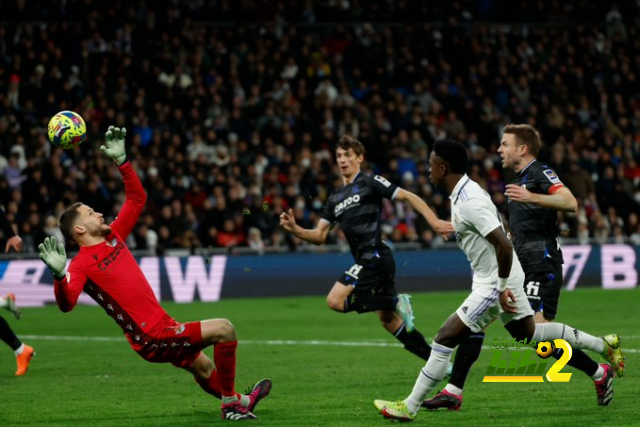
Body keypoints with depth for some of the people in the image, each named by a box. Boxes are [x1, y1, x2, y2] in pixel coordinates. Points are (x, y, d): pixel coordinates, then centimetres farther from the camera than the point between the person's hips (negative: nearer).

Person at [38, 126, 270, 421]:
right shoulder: (81, 264, -15)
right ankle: (232, 403, -3)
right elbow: (66, 303, -32)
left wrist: (121, 161, 8)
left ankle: (239, 401, 51)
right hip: (152, 337, -9)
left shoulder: (113, 237, 10)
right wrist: (59, 275, -51)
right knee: (224, 329, -13)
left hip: (161, 327, 9)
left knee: (204, 368, 29)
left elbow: (137, 199, 18)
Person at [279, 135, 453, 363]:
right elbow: (319, 236, 17)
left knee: (335, 300, -19)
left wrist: (434, 222, -18)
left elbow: (408, 196, -7)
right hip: (365, 260, 8)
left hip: (375, 256, -8)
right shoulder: (335, 197, 19)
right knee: (389, 320, 11)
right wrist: (294, 228, -1)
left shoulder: (370, 182, -2)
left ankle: (397, 303, -12)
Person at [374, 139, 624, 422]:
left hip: (494, 283, -10)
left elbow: (504, 245, -30)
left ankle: (409, 407, -5)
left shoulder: (470, 202, -25)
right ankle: (605, 346, 33)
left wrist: (501, 290, -22)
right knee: (529, 333, 24)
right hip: (489, 279, 10)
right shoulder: (463, 194, 6)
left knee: (445, 339, -9)